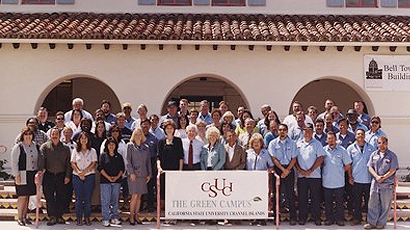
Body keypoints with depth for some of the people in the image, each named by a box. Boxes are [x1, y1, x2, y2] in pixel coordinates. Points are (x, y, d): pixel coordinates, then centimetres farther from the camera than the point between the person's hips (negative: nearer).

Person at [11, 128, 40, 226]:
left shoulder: (36, 146, 11)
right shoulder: (18, 147, -4)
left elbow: (39, 160, 17)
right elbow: (14, 162, -6)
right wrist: (16, 175, -12)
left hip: (33, 174, 5)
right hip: (22, 175, -5)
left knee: (27, 196, 9)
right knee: (22, 196, -4)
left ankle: (24, 216, 17)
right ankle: (19, 218, 4)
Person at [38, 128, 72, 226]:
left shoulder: (65, 148, 6)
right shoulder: (45, 147, 3)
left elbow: (68, 163, 6)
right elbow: (41, 159, -10)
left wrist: (67, 176, 0)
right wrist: (40, 170, -25)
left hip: (61, 175, 1)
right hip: (48, 175, -1)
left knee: (61, 196, 3)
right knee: (49, 196, -1)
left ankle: (59, 216, 15)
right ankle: (52, 217, 7)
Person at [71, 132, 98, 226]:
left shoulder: (92, 151, 9)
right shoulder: (76, 151, 11)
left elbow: (94, 164, 0)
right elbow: (72, 163, 4)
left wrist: (84, 171, -13)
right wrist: (79, 172, -13)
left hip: (89, 176, -1)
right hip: (77, 176, 1)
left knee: (88, 198, -1)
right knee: (78, 198, 0)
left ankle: (87, 218, 5)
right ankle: (79, 218, 5)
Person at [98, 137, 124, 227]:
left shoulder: (119, 156, 12)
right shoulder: (103, 155, 5)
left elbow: (122, 168, 9)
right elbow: (100, 168, -1)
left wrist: (117, 177, -7)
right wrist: (108, 177, -11)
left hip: (117, 181, 3)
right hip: (105, 181, -2)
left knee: (115, 200, 6)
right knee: (106, 201, -4)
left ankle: (114, 218, 13)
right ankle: (106, 219, -1)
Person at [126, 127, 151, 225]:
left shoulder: (146, 147, 14)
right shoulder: (130, 146, 3)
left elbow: (148, 161, 15)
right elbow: (128, 160, -3)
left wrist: (149, 174, 8)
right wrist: (131, 172, -11)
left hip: (143, 174, 4)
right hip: (134, 174, -4)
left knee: (139, 196, 6)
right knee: (135, 196, -8)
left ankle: (136, 216, 13)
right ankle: (131, 216, 1)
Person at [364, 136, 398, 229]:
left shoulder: (392, 155, -4)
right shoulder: (374, 154, 8)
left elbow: (393, 170, -8)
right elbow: (370, 167, 5)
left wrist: (383, 178, -14)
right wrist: (376, 176, -11)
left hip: (387, 184, -3)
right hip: (375, 183, 3)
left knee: (385, 205, 5)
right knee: (373, 203, 8)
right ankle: (371, 222, 17)